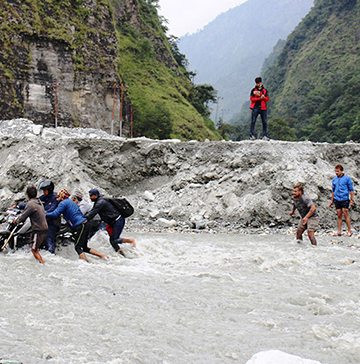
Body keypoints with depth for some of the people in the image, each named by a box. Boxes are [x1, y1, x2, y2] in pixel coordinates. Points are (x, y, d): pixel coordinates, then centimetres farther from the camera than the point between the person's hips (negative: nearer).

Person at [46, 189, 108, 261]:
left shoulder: (63, 203, -4)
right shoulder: (71, 201, 25)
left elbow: (55, 214, -16)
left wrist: (45, 214, -2)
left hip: (79, 227, -9)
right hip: (84, 224, 9)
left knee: (78, 247, -9)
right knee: (84, 247, 15)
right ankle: (102, 255, 14)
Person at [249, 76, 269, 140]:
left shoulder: (265, 90, 13)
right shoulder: (253, 90, 8)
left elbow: (267, 99, 6)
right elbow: (252, 99, -3)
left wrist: (264, 97, -15)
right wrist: (260, 98, -11)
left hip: (263, 108, 2)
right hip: (255, 108, -2)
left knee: (265, 122, -1)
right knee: (253, 121, -7)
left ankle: (265, 135, 4)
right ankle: (252, 135, -6)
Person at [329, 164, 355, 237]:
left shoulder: (347, 178, -2)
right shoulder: (334, 179, 12)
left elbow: (351, 189, 1)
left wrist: (352, 199, -6)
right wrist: (332, 201, 19)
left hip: (345, 199, -4)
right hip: (337, 200, 4)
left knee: (345, 214, -7)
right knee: (339, 215, 6)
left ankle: (349, 231, 0)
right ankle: (339, 232, 7)